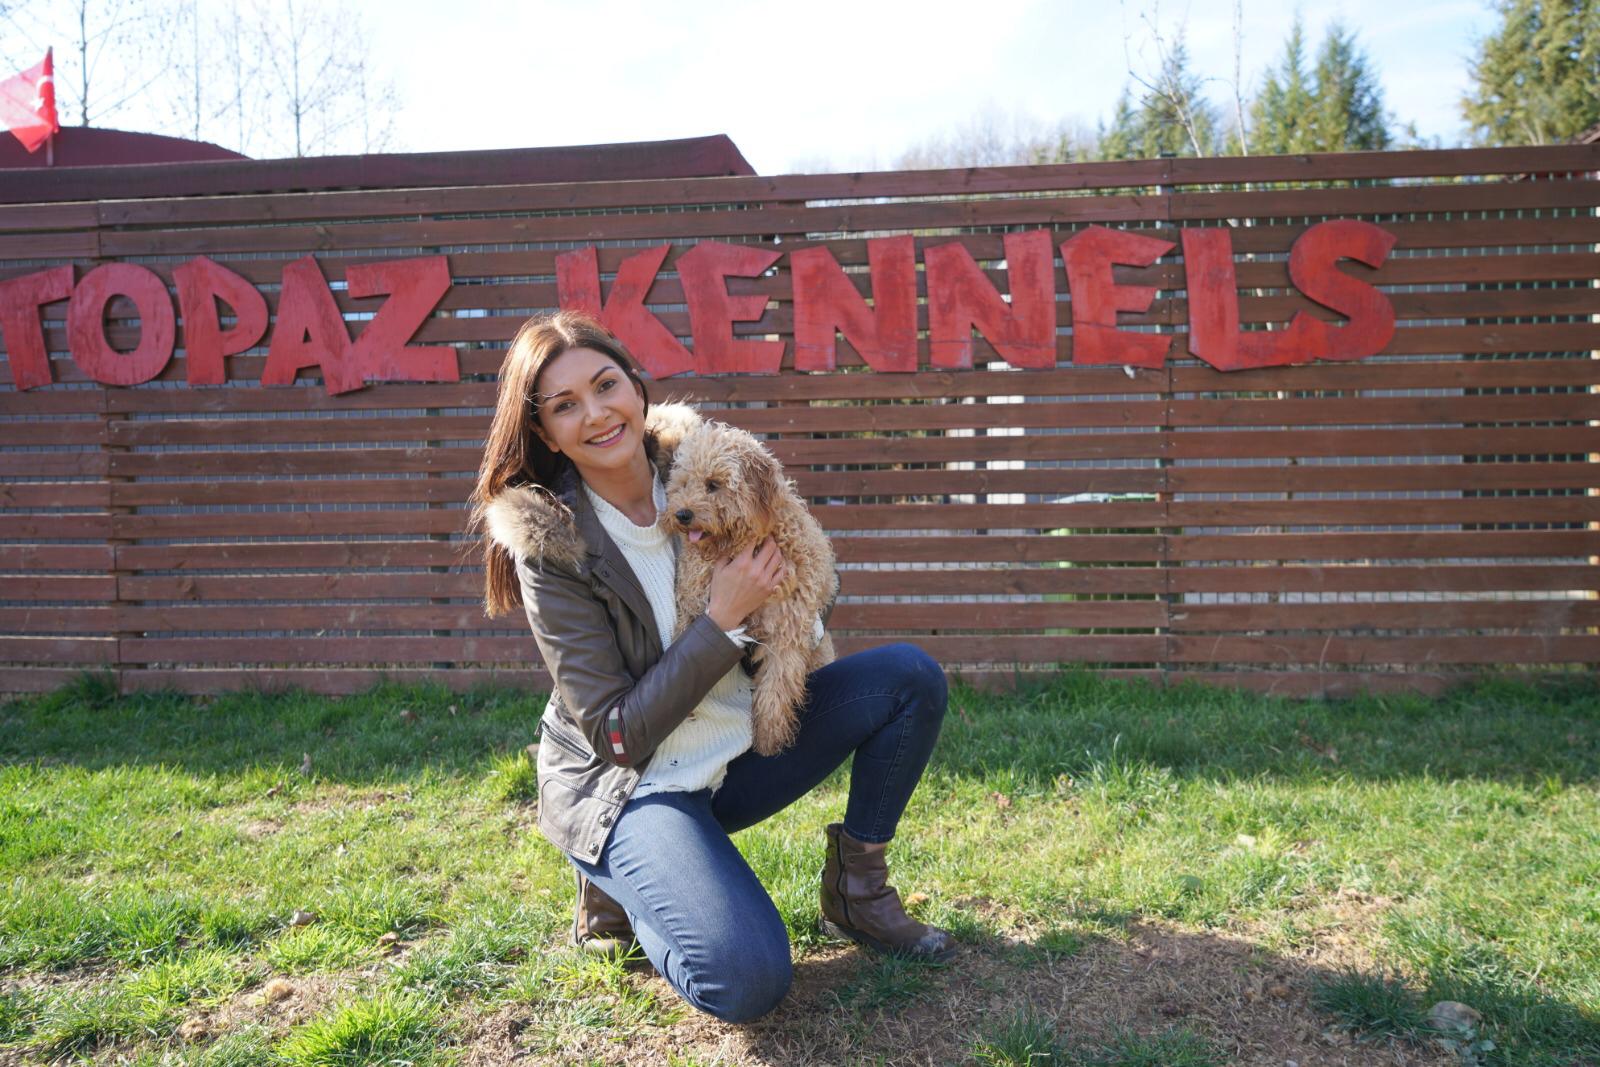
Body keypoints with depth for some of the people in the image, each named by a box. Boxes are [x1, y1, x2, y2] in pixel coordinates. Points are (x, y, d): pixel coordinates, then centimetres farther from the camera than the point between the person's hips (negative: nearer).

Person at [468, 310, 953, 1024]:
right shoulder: (549, 545, -20)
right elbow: (617, 735, -21)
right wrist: (723, 620, -27)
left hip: (739, 744, 6)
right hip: (632, 785, -5)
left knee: (909, 675, -11)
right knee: (747, 979, -26)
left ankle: (857, 888, 5)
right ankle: (617, 884, 5)